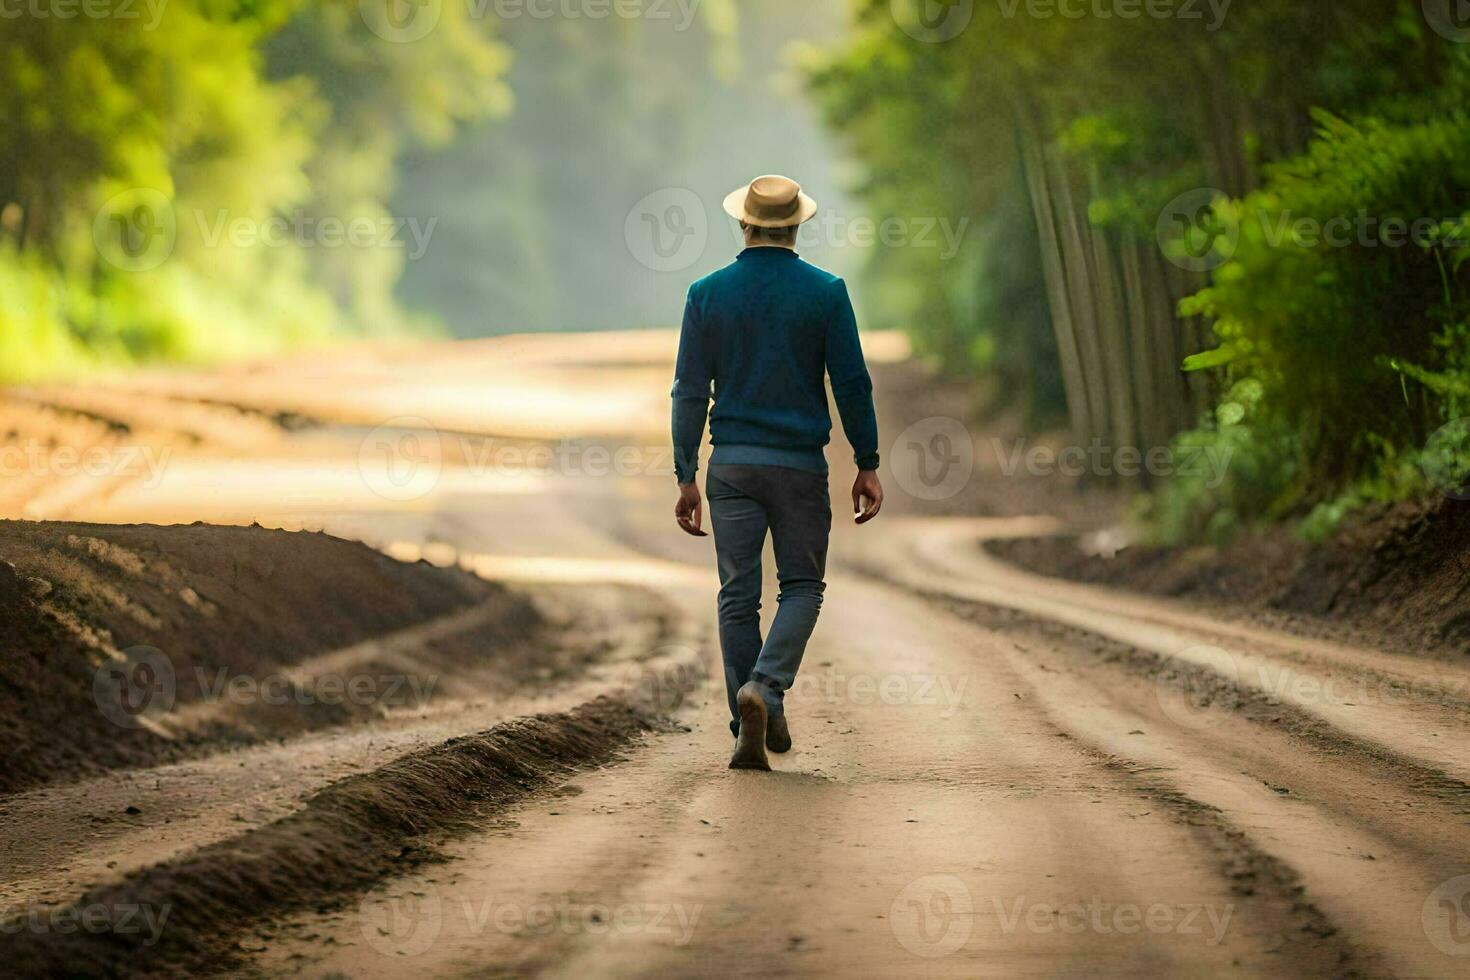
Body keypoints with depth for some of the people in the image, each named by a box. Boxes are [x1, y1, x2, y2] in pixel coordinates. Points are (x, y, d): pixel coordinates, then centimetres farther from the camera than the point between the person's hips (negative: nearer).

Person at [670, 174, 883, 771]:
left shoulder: (707, 294, 2)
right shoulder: (825, 292, -2)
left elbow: (690, 392, 0)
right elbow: (852, 383, -3)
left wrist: (686, 477, 4)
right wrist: (867, 465, 5)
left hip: (732, 463, 1)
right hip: (800, 463, -1)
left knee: (738, 594, 6)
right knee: (801, 586, 11)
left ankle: (751, 730, 4)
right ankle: (764, 688, -13)